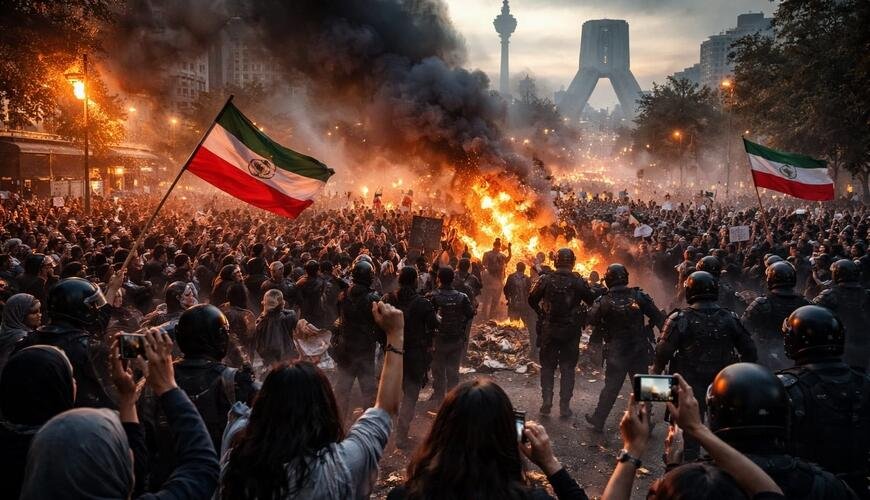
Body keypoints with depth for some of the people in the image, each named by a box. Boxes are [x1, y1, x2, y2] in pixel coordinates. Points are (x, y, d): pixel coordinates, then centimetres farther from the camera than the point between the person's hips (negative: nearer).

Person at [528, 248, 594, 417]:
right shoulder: (578, 282, -10)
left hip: (549, 329, 1)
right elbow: (592, 301, 0)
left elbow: (532, 299, 1)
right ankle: (565, 405, 8)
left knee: (547, 366, 13)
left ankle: (547, 401, 6)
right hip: (571, 331, 0)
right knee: (568, 368, 9)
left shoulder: (545, 279, -8)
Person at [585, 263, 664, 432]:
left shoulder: (604, 301, -11)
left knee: (611, 388, 12)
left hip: (616, 353, -1)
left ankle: (598, 420, 22)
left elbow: (592, 320, -2)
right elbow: (658, 317, -7)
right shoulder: (639, 296, -8)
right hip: (640, 350, 1)